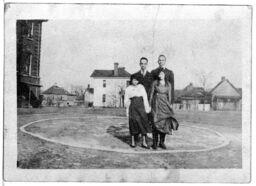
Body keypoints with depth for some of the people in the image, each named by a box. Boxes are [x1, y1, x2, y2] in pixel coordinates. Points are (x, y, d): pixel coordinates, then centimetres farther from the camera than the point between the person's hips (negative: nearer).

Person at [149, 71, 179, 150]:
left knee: (164, 122, -4)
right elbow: (151, 94, 4)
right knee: (156, 122, -8)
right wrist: (149, 105, 0)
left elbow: (169, 96, 11)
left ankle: (162, 142, 6)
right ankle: (154, 143, -3)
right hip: (156, 104, -2)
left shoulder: (168, 84, 9)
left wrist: (169, 106, 5)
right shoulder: (155, 83, 2)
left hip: (164, 104, 2)